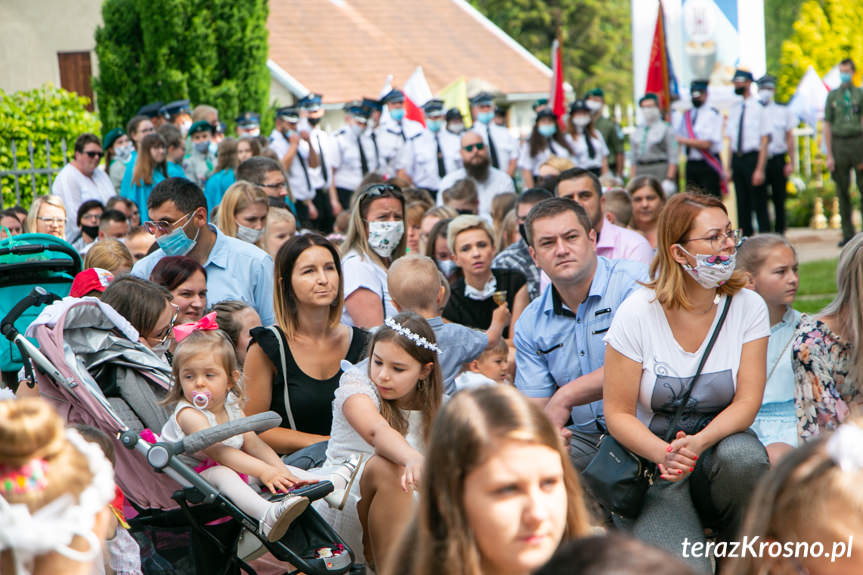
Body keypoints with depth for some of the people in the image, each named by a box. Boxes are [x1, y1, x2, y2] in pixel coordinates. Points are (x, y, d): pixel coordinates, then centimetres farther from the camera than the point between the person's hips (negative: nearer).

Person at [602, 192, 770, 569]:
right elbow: (618, 413, -7)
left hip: (721, 442, 3)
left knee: (742, 457, -36)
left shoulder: (748, 307, -3)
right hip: (653, 459, -3)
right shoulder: (637, 312, -9)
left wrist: (698, 444, -27)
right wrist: (665, 454, -26)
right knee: (681, 566, -30)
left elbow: (747, 402, -7)